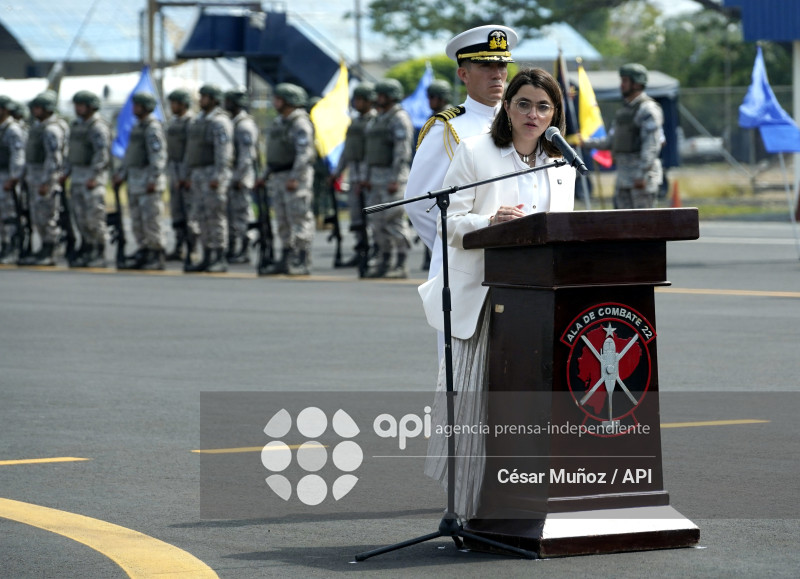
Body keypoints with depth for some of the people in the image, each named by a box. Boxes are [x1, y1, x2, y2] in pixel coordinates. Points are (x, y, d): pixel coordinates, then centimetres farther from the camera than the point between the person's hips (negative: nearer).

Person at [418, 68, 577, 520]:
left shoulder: (562, 165, 15)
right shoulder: (475, 153, 1)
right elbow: (451, 221, -4)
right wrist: (490, 221, -22)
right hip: (483, 294, -4)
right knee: (476, 400, -6)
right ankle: (469, 510, 0)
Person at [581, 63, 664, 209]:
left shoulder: (648, 109, -11)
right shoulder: (624, 109, 19)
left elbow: (652, 144, -19)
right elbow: (611, 141, 23)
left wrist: (641, 174, -25)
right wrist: (586, 142, 13)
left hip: (643, 175, -9)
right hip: (623, 176, 9)